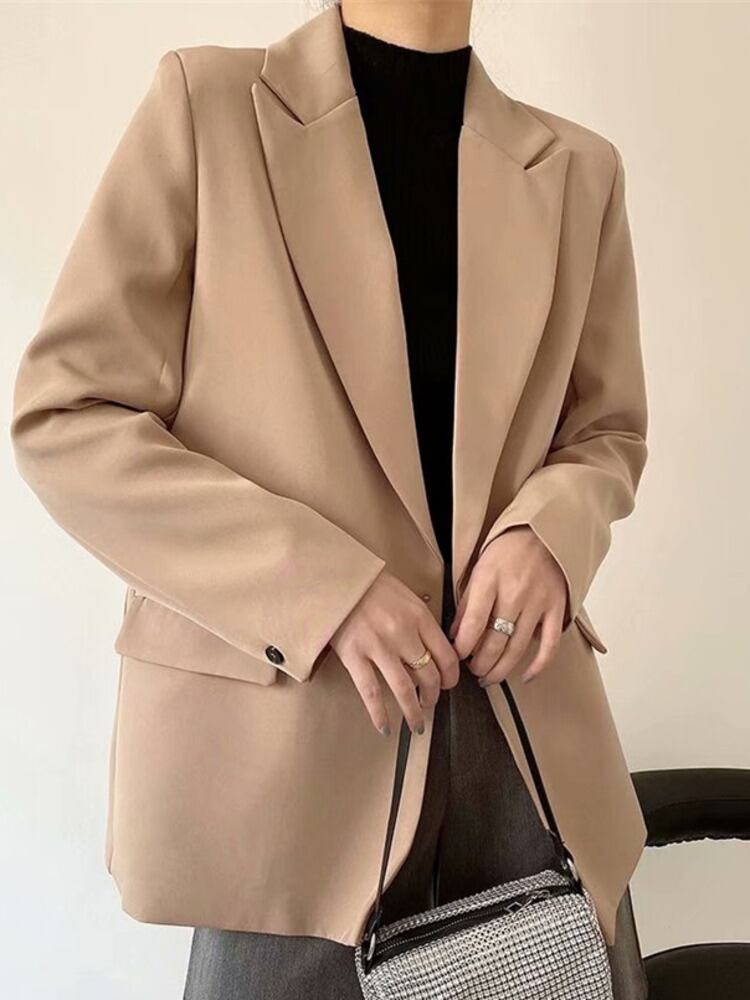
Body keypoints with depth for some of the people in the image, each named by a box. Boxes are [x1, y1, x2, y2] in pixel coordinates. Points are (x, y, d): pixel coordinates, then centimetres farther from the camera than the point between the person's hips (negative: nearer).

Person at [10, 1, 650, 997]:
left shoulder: (578, 170, 7)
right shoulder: (210, 102, -2)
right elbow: (64, 414, -5)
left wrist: (549, 531, -9)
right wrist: (323, 589, -16)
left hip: (531, 733, 4)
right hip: (288, 731, -3)